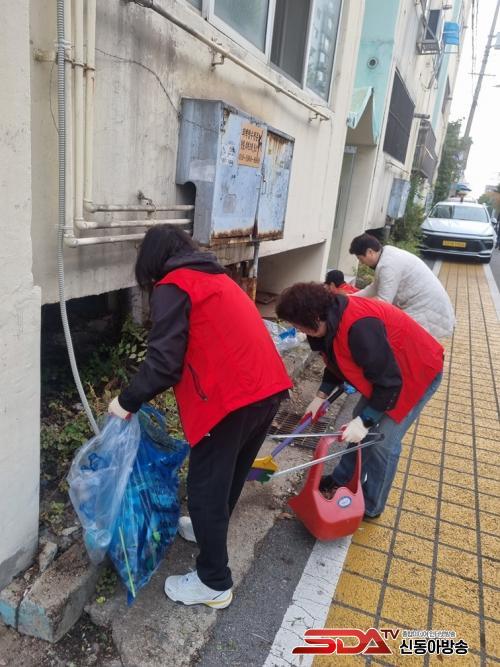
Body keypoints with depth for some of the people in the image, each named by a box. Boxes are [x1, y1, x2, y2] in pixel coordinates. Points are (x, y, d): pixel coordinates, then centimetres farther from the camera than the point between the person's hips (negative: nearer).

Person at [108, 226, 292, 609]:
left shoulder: (172, 287, -3)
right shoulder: (217, 277, 22)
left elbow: (164, 361, -11)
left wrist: (128, 402, 4)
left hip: (231, 398, -8)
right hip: (269, 388, 9)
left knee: (205, 487, 8)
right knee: (230, 474, 26)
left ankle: (214, 584, 22)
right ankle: (210, 528, 48)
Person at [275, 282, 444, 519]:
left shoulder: (359, 327, -37)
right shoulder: (333, 317, -8)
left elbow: (388, 382, -31)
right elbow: (336, 361, 9)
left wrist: (364, 421, -26)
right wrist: (321, 396, 3)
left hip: (418, 372, -9)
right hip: (386, 369, 9)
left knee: (383, 441, -5)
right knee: (361, 423, 13)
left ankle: (370, 506, 14)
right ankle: (343, 479, 31)